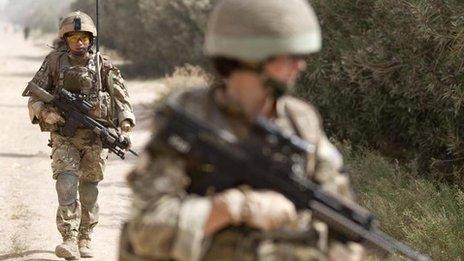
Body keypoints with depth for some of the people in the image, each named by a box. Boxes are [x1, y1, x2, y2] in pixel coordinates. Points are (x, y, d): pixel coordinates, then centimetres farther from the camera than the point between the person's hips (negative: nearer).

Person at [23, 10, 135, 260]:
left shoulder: (104, 67, 2)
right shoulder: (54, 62, 3)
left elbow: (121, 99, 1)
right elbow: (34, 95, 5)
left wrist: (125, 127, -13)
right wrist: (45, 112, -14)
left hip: (96, 137, 1)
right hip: (64, 136, -1)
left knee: (89, 188, 8)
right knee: (66, 182, -16)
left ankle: (85, 239, 21)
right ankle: (69, 240, -22)